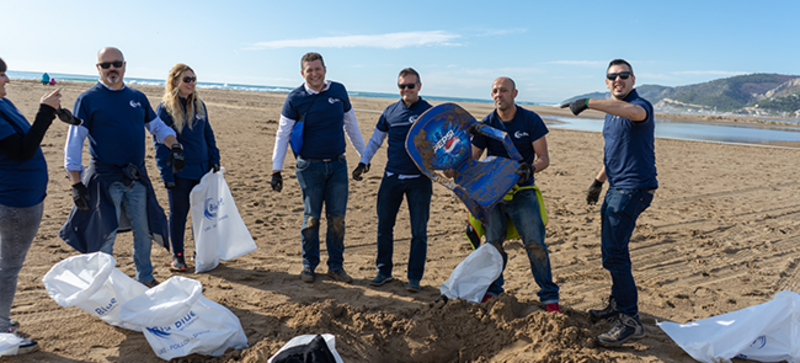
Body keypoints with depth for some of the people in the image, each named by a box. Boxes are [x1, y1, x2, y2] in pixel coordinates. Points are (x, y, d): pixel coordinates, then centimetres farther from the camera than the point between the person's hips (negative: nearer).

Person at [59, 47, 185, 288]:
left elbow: (158, 126, 18)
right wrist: (76, 184, -12)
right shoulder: (88, 99, -5)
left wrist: (174, 146, -3)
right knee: (105, 235, 1)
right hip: (105, 179, -4)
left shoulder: (138, 98, 9)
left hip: (137, 178, 5)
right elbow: (74, 143, -7)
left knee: (144, 230, 12)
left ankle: (145, 278, 28)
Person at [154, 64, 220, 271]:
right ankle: (177, 256, 20)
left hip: (202, 169, 5)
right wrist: (166, 174, -13)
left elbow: (208, 134, 14)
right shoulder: (165, 108, -7)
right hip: (179, 172, -4)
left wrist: (214, 160, 6)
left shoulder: (199, 105, 7)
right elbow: (160, 144, -8)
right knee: (178, 212, 6)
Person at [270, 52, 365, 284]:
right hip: (310, 166, -2)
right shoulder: (295, 98, -4)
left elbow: (350, 124, 15)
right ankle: (309, 265, 20)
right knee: (311, 218, 4)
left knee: (337, 218, 5)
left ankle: (336, 266, 17)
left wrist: (363, 154, 18)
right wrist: (276, 170, -5)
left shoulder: (339, 90, 4)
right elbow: (282, 134, -1)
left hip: (337, 164, 2)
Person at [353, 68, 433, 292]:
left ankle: (415, 277, 15)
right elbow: (376, 138, 18)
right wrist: (363, 162, 12)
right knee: (384, 226, 7)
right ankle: (384, 271, 23)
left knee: (419, 231, 3)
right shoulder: (390, 111, 8)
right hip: (392, 177, 3)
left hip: (419, 179, -3)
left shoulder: (429, 112, -2)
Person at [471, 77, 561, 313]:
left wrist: (530, 169, -24)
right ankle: (492, 289, 26)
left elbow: (544, 158, -3)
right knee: (493, 243, 6)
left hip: (522, 191, -2)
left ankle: (549, 296, 3)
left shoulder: (531, 120, -2)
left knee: (535, 242, -9)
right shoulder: (486, 124, 4)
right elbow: (471, 159, 2)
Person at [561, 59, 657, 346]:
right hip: (617, 188, 10)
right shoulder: (611, 112, 17)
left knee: (614, 253, -13)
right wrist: (599, 181, 27)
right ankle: (618, 304, 32)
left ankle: (630, 320, -7)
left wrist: (589, 103, -42)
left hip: (634, 188, -10)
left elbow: (633, 112, -40)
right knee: (611, 248, 17)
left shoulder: (641, 105, -12)